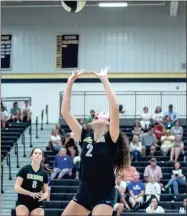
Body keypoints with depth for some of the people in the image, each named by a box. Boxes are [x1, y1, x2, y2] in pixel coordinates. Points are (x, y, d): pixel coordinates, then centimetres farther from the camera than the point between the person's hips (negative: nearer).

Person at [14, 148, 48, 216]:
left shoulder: (44, 173, 5)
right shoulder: (24, 170, -5)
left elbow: (46, 192, 9)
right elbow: (16, 187, -10)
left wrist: (44, 196, -17)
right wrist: (30, 193, -22)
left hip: (37, 204, 3)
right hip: (23, 202, -3)